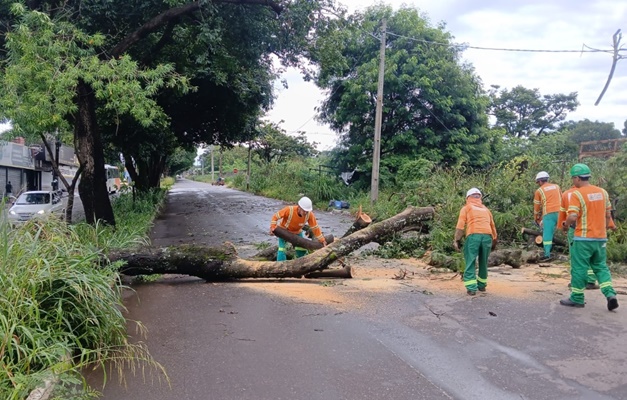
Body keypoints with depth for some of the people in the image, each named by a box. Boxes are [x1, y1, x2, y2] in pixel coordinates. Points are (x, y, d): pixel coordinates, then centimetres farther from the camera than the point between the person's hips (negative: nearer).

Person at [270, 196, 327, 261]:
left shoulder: (309, 214, -30)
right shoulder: (289, 210, -38)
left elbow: (315, 227, -18)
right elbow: (275, 216, -25)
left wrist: (322, 240, -16)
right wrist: (272, 227, -38)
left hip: (297, 232, 3)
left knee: (302, 250, 0)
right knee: (282, 249, -15)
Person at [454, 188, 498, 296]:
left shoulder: (466, 208, 15)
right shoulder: (486, 209, 26)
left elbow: (460, 225, 3)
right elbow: (493, 226, 24)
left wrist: (457, 240, 1)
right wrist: (494, 241, 28)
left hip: (473, 235, -4)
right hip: (487, 236, 4)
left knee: (470, 262, -1)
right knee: (483, 262, 17)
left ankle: (471, 288, -8)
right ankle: (482, 285, 23)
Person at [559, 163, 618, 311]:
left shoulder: (576, 194, -14)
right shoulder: (603, 192, 7)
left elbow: (572, 217, -21)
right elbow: (608, 215, 13)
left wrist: (566, 225, -2)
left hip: (583, 238, -6)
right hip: (600, 238, 6)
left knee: (579, 268, 4)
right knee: (601, 267, 17)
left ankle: (577, 298, 12)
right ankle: (610, 294, 2)